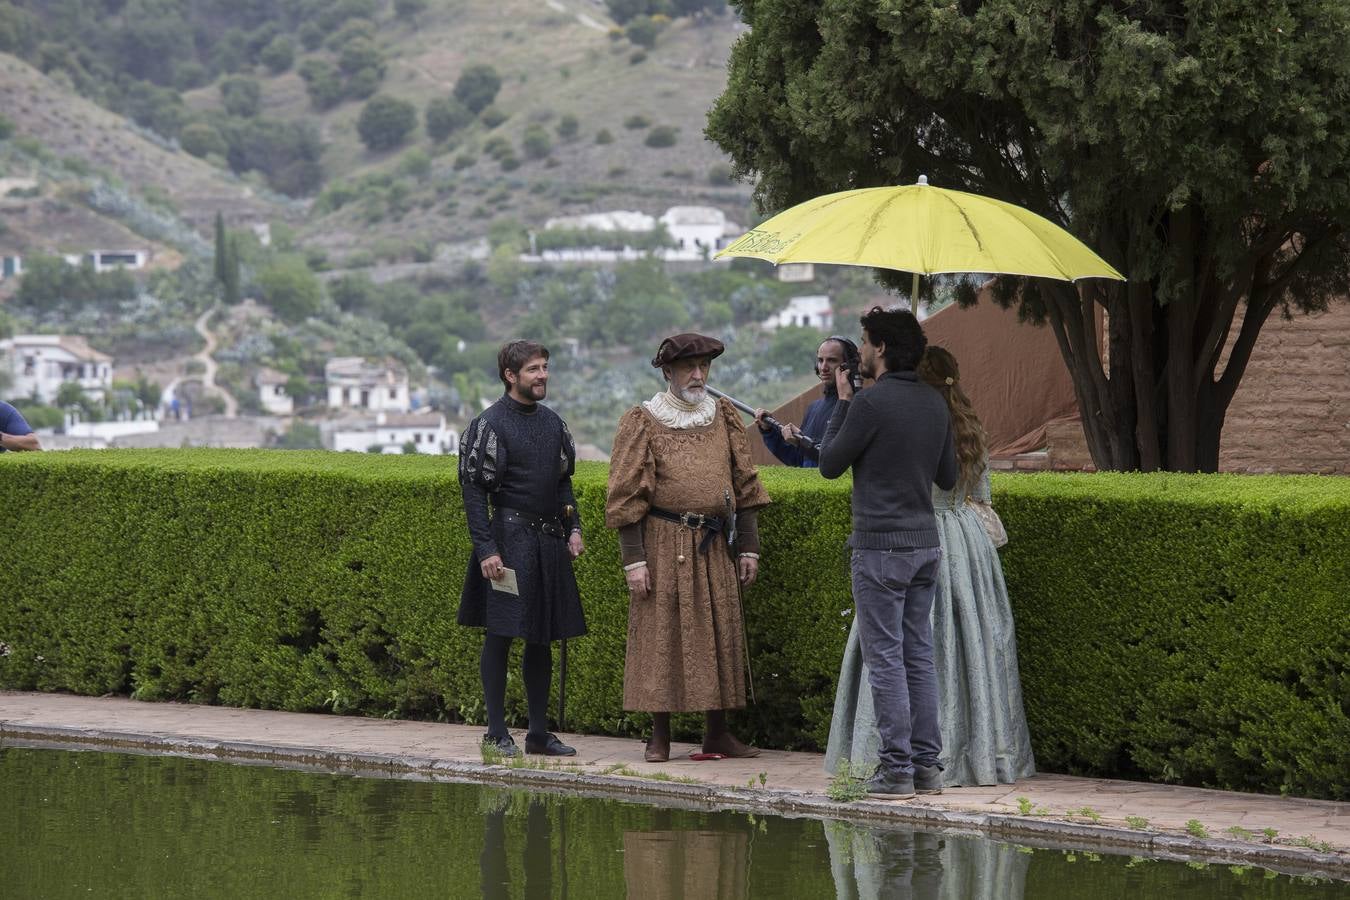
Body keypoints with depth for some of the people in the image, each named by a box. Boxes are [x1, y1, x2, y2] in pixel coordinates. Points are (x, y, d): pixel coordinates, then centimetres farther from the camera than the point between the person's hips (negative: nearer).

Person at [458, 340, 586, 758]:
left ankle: (539, 733, 15)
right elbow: (474, 489, -11)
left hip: (549, 541, 7)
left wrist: (572, 528, 10)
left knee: (541, 638, 10)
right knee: (499, 636, -3)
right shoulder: (489, 424, -8)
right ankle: (497, 733, 2)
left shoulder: (552, 422, 13)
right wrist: (486, 550, -16)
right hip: (509, 539, -7)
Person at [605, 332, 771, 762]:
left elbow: (744, 485, 13)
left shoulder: (724, 418, 11)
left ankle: (717, 731, 12)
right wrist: (633, 560, -10)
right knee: (660, 636, -2)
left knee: (720, 633, 4)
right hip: (663, 547, -4)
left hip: (713, 549, 4)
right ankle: (659, 737, 4)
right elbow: (627, 496, -4)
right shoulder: (641, 423, -2)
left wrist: (749, 547, 7)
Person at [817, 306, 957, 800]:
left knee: (885, 659, -4)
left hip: (881, 546, -7)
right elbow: (948, 477, 16)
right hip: (926, 543, 7)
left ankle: (896, 768, -5)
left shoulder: (870, 402, -15)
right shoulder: (934, 403, 8)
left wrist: (841, 402, 4)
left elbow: (830, 464, -5)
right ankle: (926, 764, 10)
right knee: (919, 656, 10)